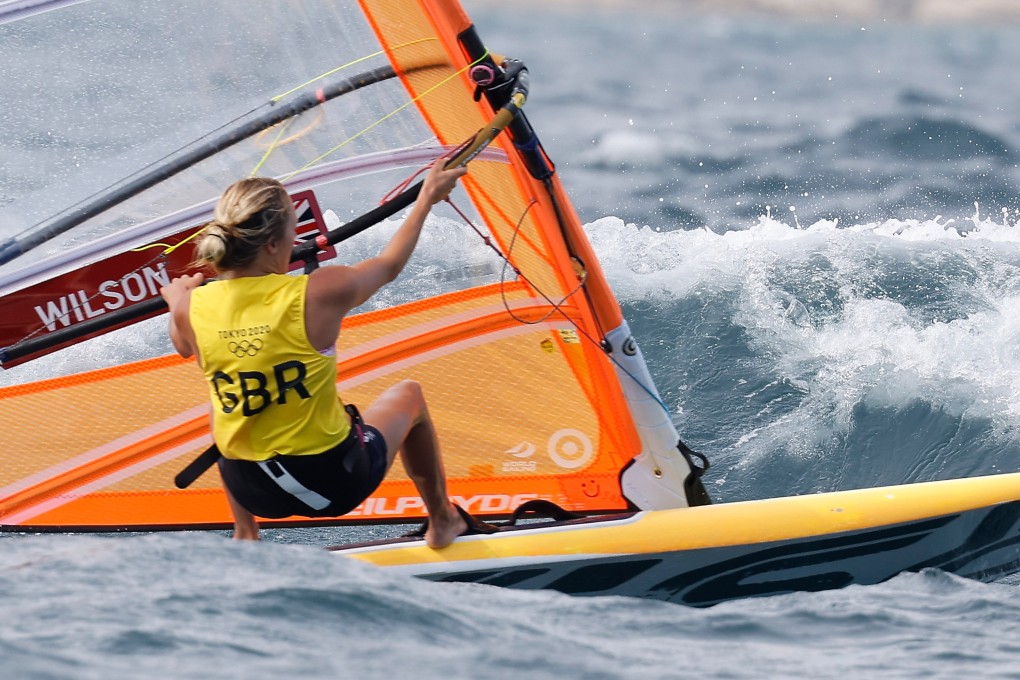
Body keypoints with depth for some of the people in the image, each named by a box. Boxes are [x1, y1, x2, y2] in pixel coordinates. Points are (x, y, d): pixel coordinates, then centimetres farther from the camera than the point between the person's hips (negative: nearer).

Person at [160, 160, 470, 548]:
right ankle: (442, 522, 44)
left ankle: (245, 536, 40)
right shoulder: (319, 294, -20)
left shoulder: (192, 307, -13)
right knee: (408, 395, 28)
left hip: (252, 493, 3)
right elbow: (389, 266, 1)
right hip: (338, 484, -2)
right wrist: (427, 198, 17)